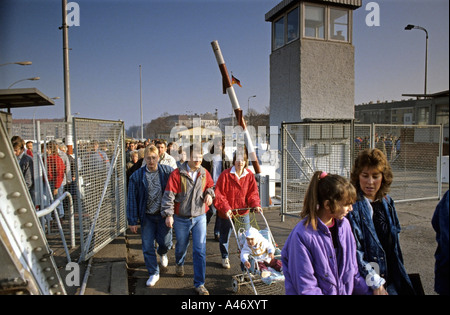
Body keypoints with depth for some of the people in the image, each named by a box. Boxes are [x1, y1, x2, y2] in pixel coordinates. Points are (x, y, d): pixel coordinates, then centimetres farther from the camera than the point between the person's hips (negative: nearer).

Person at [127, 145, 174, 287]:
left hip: (164, 214, 0)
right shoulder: (136, 176, -6)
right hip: (147, 216, 1)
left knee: (165, 242, 4)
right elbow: (132, 199, -2)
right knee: (147, 247, 6)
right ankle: (153, 273, 26)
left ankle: (162, 253, 42)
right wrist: (132, 221, -3)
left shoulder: (168, 171, -8)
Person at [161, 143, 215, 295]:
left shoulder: (204, 173, -2)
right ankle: (179, 263, 55)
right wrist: (168, 214, -20)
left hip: (199, 217, 2)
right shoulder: (177, 174, -13)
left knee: (200, 250, -3)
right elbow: (168, 195, -14)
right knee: (182, 246, 19)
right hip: (181, 219, -1)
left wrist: (209, 193, -5)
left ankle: (199, 284, 10)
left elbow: (210, 186, 17)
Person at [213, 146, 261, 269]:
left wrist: (256, 205, -13)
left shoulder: (249, 175, -1)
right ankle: (225, 258, 35)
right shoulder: (226, 175, -14)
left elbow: (253, 192, 3)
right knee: (225, 236, 13)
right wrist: (225, 208, -21)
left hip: (243, 212, 3)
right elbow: (218, 194, -13)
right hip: (226, 212, -2)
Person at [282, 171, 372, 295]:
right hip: (320, 292, -6)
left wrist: (369, 291, 6)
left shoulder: (344, 224, 3)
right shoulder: (302, 235, -18)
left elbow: (352, 269, 12)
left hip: (346, 291, 6)